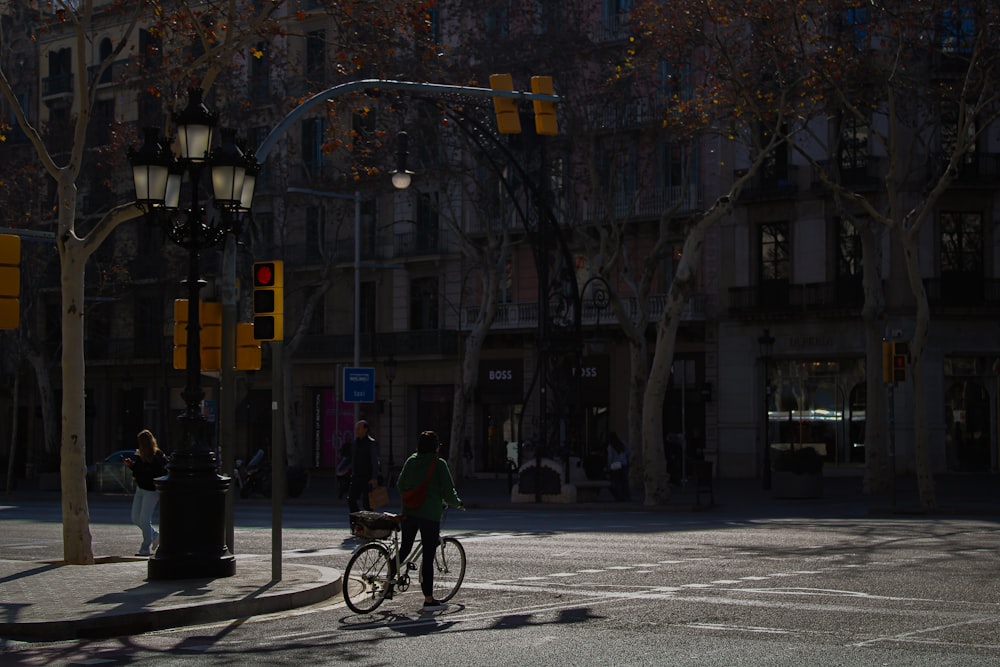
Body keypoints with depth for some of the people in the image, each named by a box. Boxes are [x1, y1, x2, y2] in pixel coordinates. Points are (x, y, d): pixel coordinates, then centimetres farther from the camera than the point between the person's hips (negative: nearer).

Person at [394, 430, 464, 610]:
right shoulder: (439, 464, -9)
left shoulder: (410, 461, 6)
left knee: (404, 550, 19)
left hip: (409, 512, 5)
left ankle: (388, 585, 18)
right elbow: (448, 492, -9)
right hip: (430, 515, -5)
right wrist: (458, 503, 10)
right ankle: (428, 599, 4)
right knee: (428, 556, -1)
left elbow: (400, 485, 13)